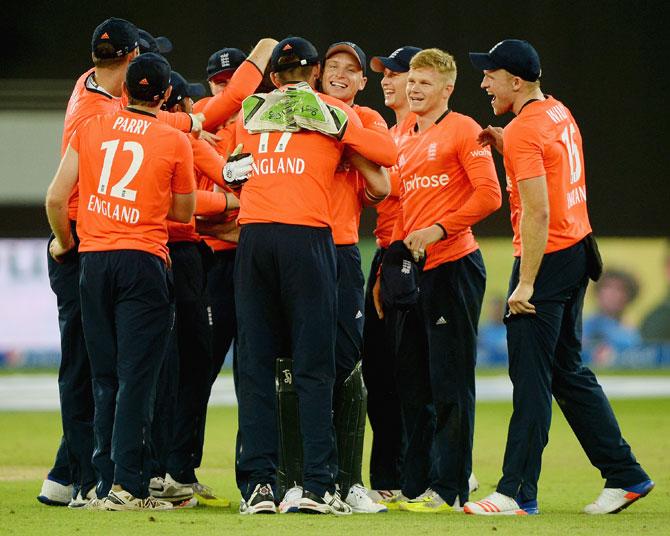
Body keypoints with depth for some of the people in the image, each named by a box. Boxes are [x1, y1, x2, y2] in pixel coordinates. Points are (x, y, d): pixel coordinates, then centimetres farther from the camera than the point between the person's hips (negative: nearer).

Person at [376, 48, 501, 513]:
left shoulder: (462, 130, -4)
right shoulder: (406, 141, 19)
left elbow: (489, 195, -12)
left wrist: (438, 229, -17)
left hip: (453, 264, -8)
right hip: (414, 271, 8)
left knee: (450, 382, -6)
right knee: (412, 382, 9)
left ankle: (449, 488, -5)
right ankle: (414, 486, 15)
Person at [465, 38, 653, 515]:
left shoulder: (524, 131, -16)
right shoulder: (558, 113, 12)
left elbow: (538, 212, -23)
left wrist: (526, 283, -24)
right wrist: (505, 144, 14)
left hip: (548, 257, -10)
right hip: (579, 247, 10)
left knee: (530, 376, -7)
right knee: (569, 372, 16)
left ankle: (519, 493, -7)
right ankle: (625, 475, 16)